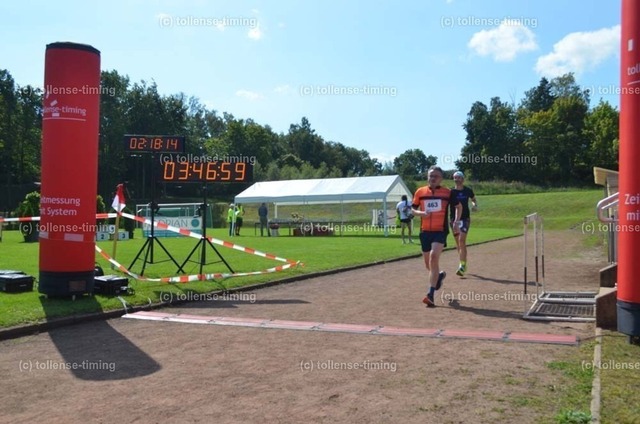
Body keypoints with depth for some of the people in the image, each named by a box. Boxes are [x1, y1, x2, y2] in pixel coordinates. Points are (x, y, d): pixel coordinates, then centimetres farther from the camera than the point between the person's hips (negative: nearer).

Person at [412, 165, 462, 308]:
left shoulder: (447, 192, 0)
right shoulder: (420, 192, 3)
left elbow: (458, 206, 15)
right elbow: (413, 209, 11)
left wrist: (456, 220, 3)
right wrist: (420, 213, -10)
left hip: (440, 231, -3)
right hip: (425, 231, 3)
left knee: (434, 257, -23)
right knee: (428, 263, 13)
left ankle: (430, 294, -20)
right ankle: (440, 275, 49)